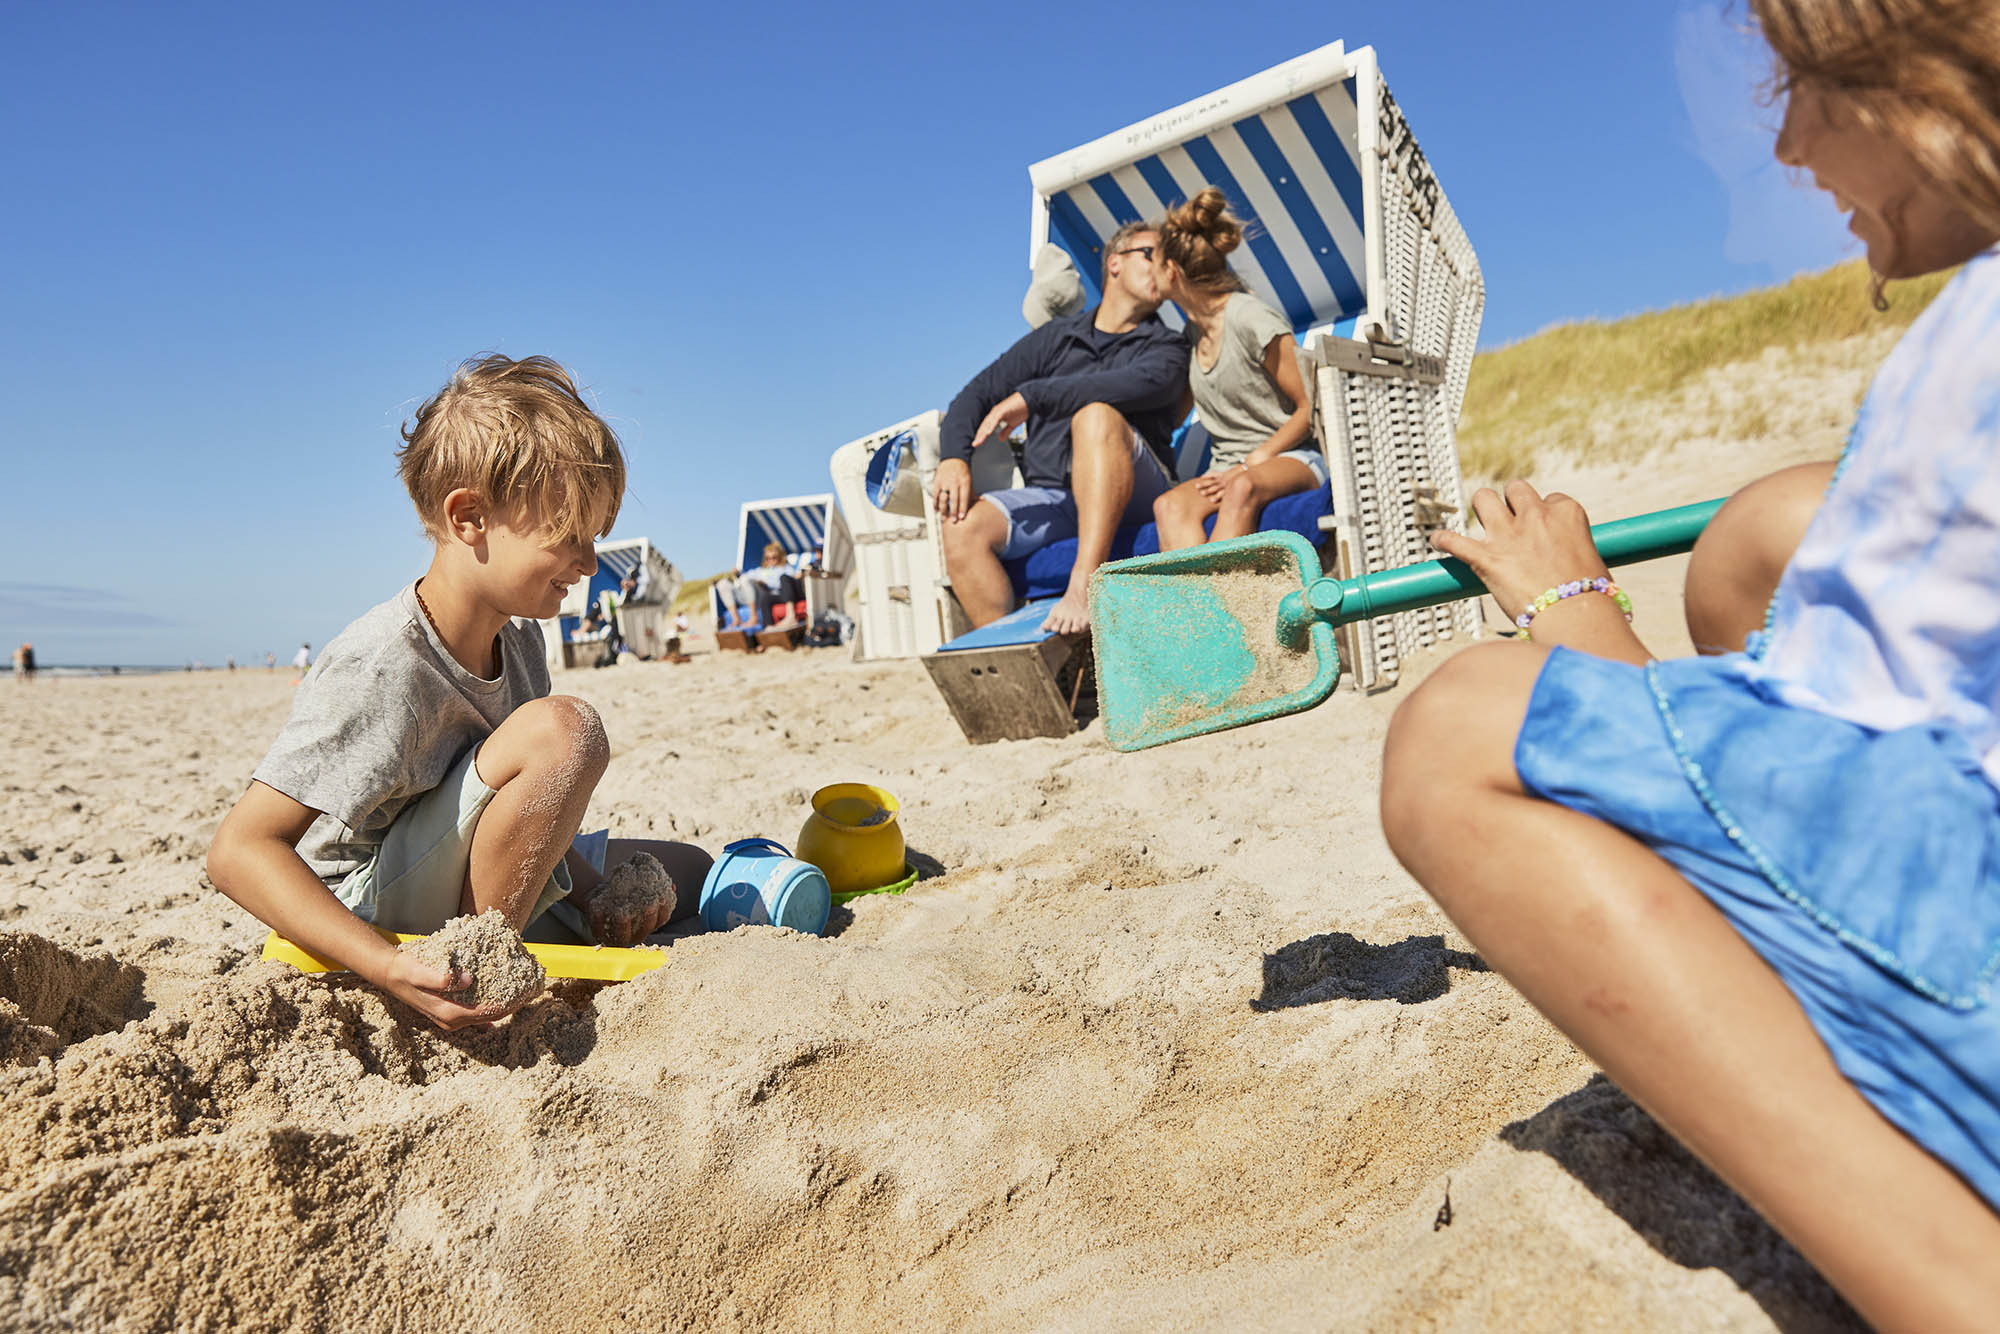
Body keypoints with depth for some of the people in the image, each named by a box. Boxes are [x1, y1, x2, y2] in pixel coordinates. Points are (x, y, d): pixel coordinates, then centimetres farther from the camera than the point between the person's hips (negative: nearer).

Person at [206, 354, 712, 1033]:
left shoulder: (516, 639, -1)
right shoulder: (380, 669, -28)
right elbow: (240, 850, -29)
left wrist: (589, 896, -7)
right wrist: (388, 967, -38)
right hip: (372, 916, -9)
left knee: (686, 870, 17)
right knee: (564, 728, -30)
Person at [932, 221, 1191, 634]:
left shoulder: (1166, 347, 10)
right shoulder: (1055, 337, 20)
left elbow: (1141, 384, -16)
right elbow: (977, 394, 14)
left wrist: (1030, 396, -17)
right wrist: (954, 457, -7)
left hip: (1130, 498, -3)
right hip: (1050, 497, 3)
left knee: (1098, 414, -31)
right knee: (965, 524, -23)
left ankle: (1084, 587, -43)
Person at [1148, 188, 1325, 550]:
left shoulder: (1252, 322, -8)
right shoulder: (1193, 329, 15)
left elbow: (1311, 408, -8)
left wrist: (1251, 464, -13)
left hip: (1290, 458, -5)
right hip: (1226, 467, 6)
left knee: (1242, 490, -41)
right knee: (1168, 505, -29)